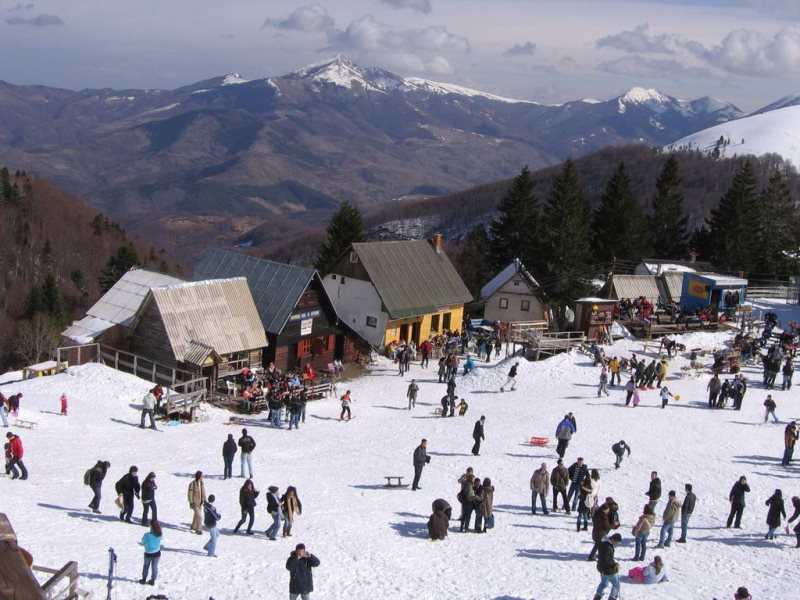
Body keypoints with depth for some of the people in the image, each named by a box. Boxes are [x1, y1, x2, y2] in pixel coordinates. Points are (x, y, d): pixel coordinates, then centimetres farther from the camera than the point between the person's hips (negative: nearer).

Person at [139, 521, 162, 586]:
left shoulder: (147, 535, -27)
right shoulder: (159, 535, -16)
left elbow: (143, 542, -10)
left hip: (148, 553, -2)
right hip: (157, 553, 2)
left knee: (146, 566, 22)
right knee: (154, 567, 17)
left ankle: (144, 580, 33)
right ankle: (153, 581, 27)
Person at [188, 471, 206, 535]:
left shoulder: (202, 482, -3)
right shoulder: (192, 484, -23)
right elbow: (190, 494, -18)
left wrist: (204, 500, 10)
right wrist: (191, 503, -17)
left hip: (200, 502, 7)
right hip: (195, 503, -7)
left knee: (196, 515, 22)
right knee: (199, 516, -7)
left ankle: (193, 527, 40)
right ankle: (198, 530, 9)